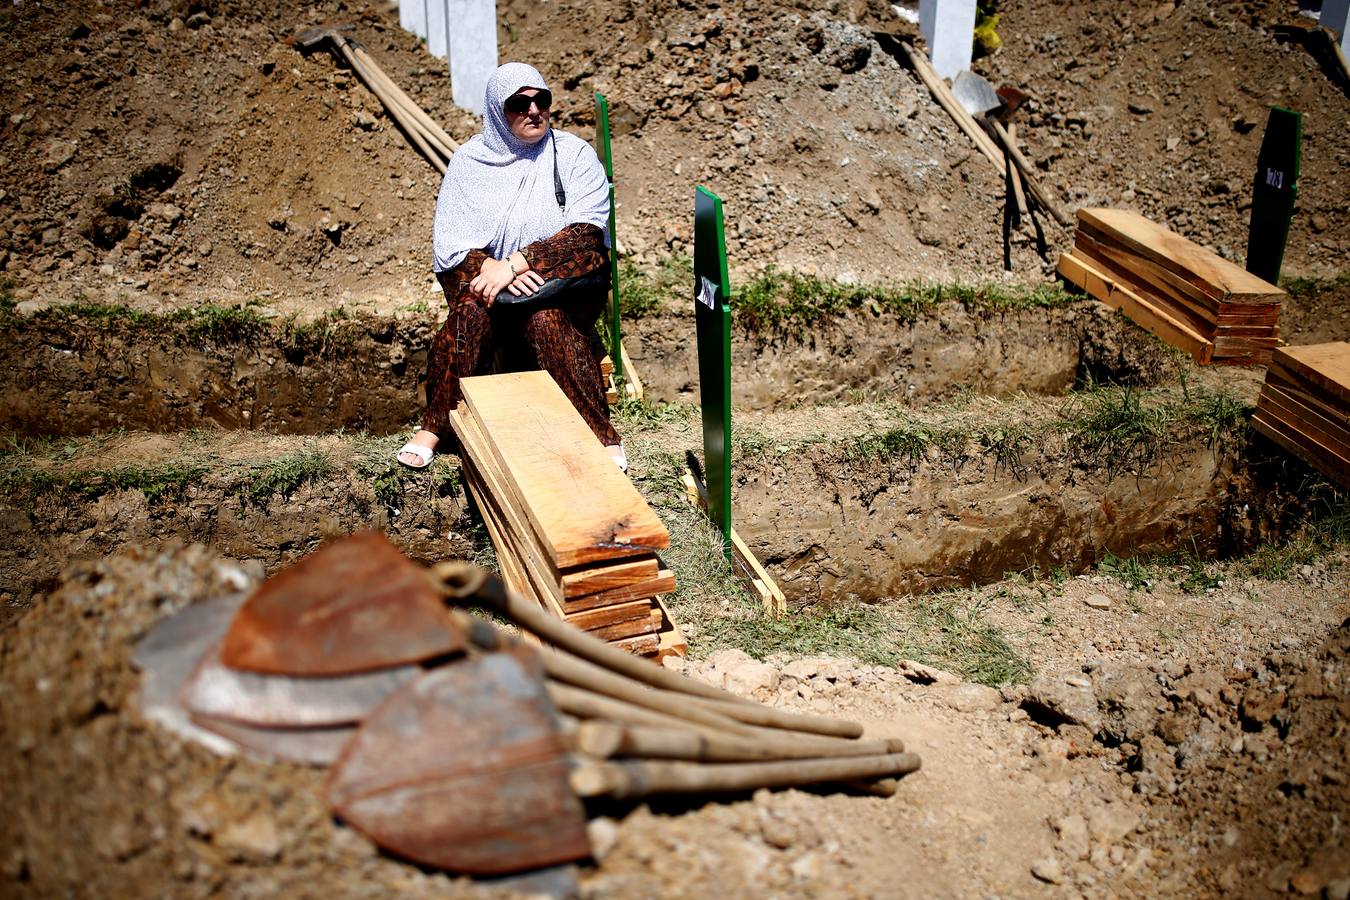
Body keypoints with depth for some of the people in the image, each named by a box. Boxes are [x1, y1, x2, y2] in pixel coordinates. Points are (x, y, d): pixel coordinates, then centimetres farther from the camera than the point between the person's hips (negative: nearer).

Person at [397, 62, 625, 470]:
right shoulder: (470, 160, 3)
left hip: (563, 281, -1)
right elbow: (449, 244, -3)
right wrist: (490, 269, -24)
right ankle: (436, 424, -19)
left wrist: (515, 262, -27)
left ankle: (601, 434, -26)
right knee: (472, 310, -32)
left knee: (543, 315, -34)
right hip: (485, 271, 2)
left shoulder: (574, 154, -3)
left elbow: (586, 233, -16)